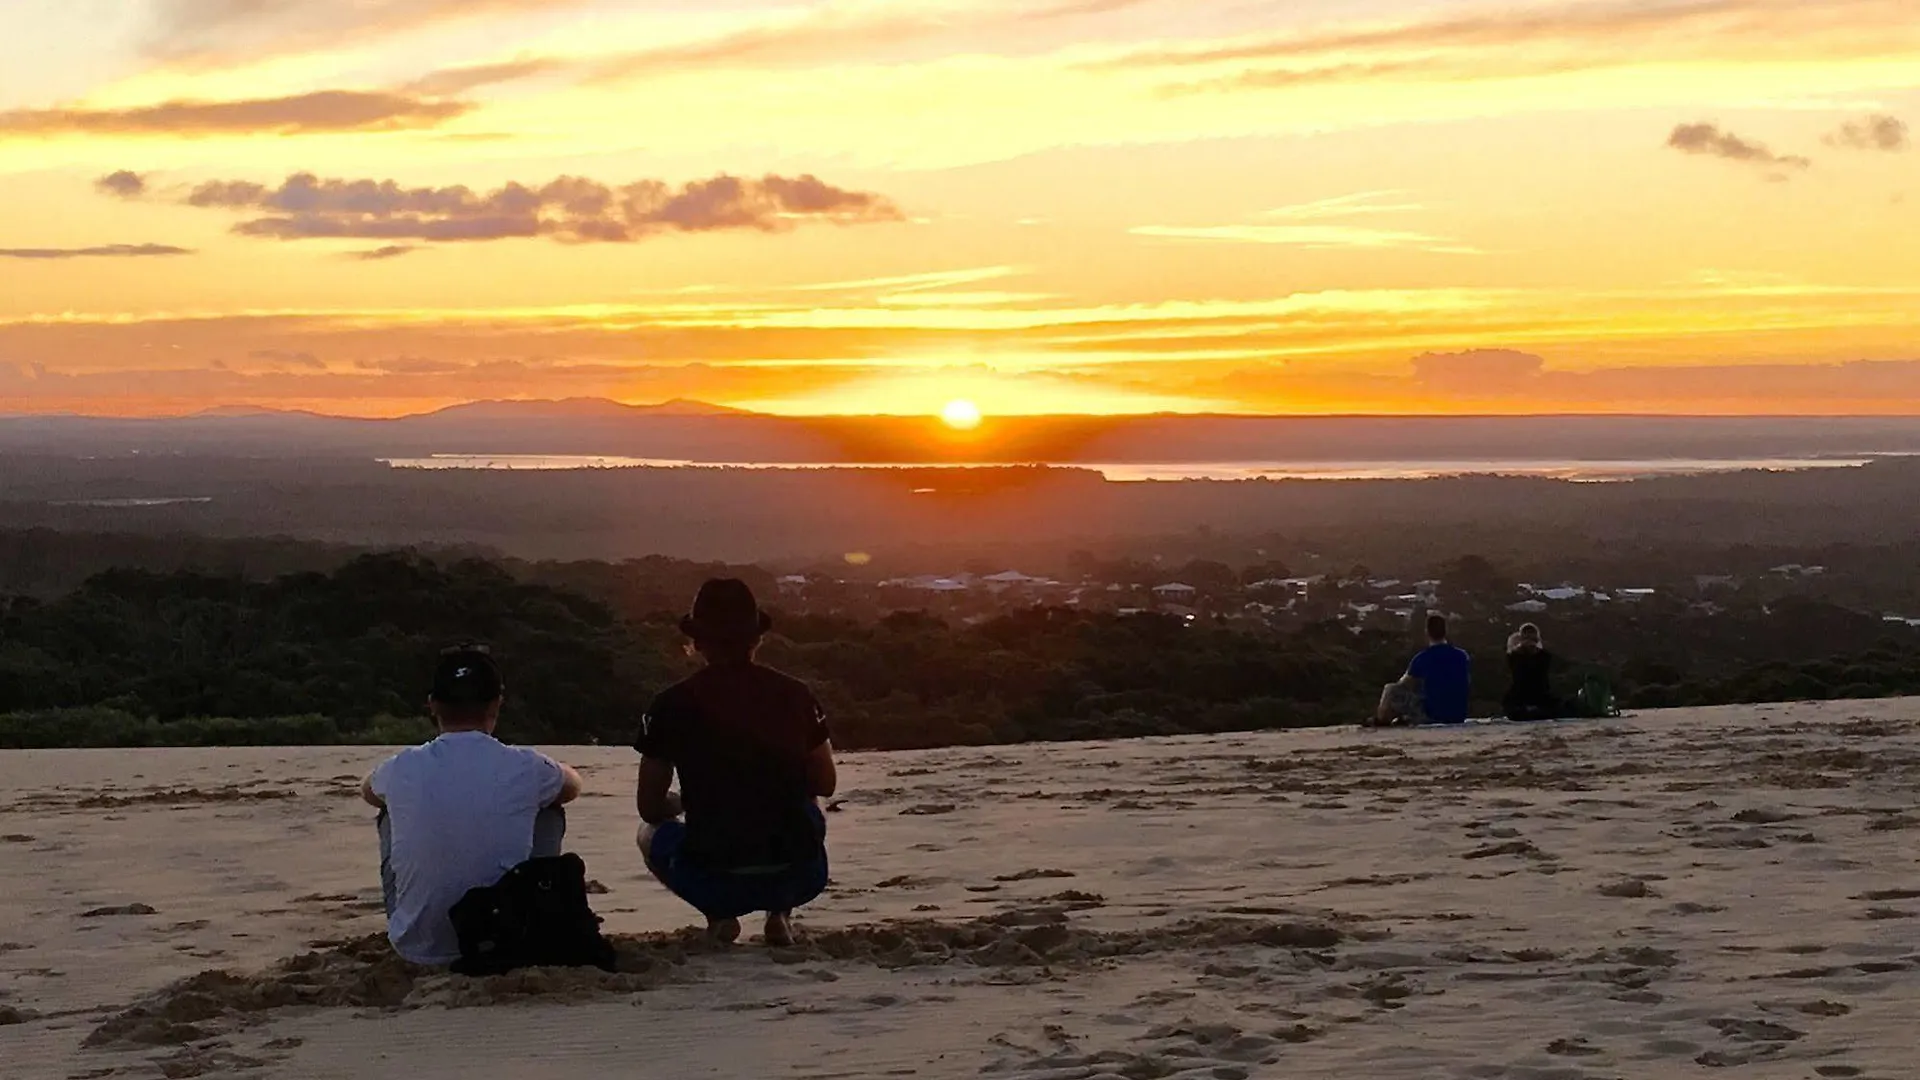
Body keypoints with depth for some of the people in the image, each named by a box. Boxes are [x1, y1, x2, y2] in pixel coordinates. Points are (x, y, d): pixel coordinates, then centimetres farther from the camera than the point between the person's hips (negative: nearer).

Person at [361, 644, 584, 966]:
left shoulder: (402, 769, -9)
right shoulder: (525, 768, -12)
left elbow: (368, 790, 20)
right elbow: (572, 785, 16)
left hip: (417, 949, 1)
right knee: (550, 813, 21)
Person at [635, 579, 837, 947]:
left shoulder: (673, 703, -3)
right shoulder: (795, 695, 2)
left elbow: (650, 807, 6)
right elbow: (825, 784, 15)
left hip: (712, 883, -2)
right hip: (798, 878, 2)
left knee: (651, 832, 32)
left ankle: (719, 914, 7)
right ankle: (780, 912, 12)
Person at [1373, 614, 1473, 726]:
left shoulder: (1422, 658, -13)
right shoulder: (1462, 656, -1)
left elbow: (1405, 686, 1)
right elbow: (1468, 688, 12)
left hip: (1432, 717, -5)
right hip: (1459, 717, 5)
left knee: (1391, 690, 11)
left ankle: (1382, 720, 35)